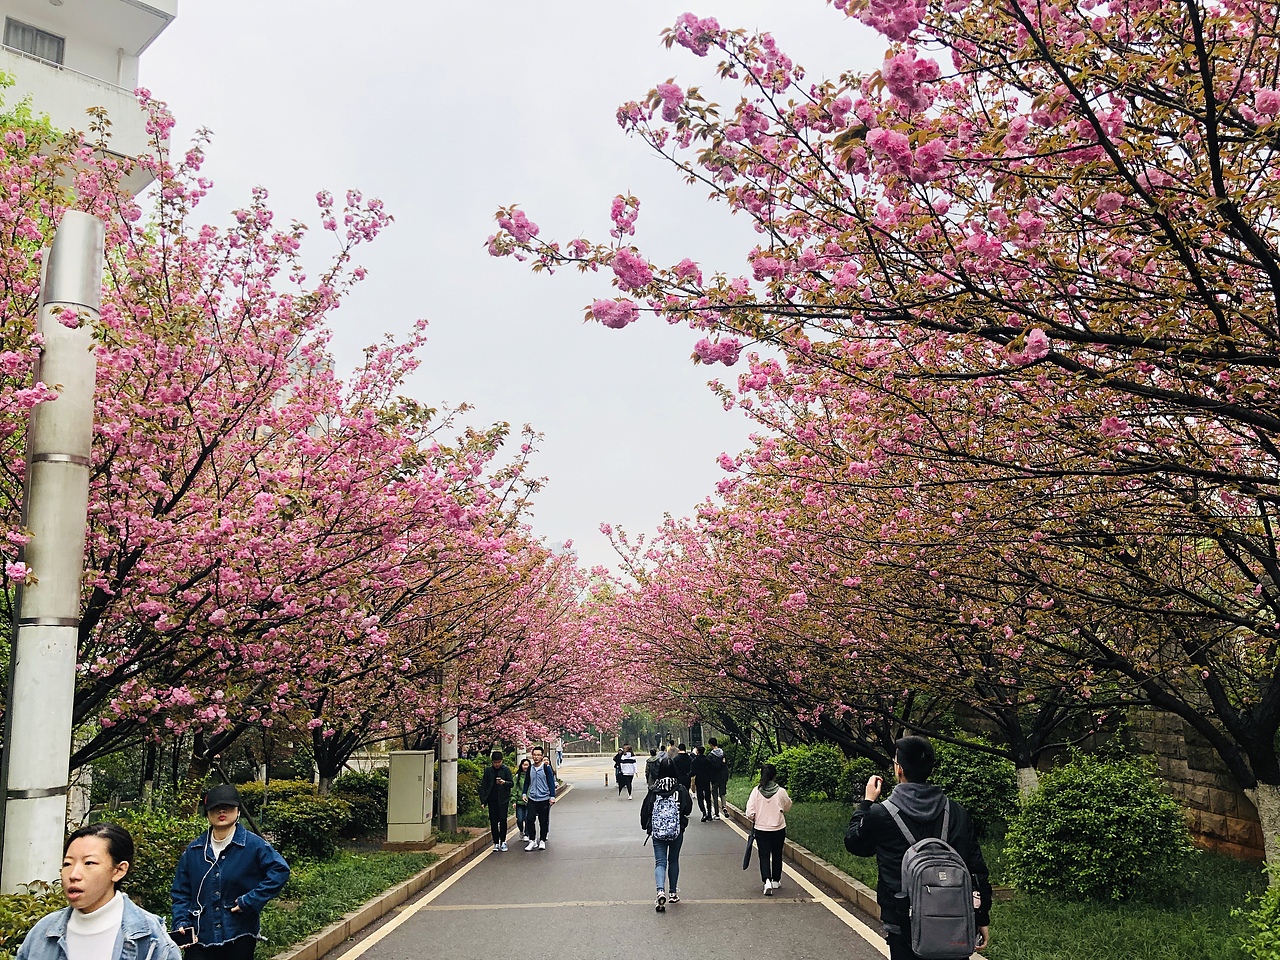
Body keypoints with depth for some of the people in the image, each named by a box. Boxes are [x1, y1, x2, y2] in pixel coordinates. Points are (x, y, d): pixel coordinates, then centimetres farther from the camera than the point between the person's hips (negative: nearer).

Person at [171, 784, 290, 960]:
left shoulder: (254, 845, -6)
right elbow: (180, 893, 10)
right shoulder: (193, 850, 6)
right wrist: (181, 923, -4)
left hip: (240, 939, -2)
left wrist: (252, 900, -17)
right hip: (200, 938, 2)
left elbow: (280, 870, -12)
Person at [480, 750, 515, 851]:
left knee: (503, 820, -6)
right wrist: (483, 799, 0)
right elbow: (483, 785, 6)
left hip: (503, 799, -2)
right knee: (493, 821, 4)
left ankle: (503, 841, 6)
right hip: (492, 800, 2)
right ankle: (496, 843, 12)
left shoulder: (506, 769, -1)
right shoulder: (488, 770, 4)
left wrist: (504, 782, -21)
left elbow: (511, 783, 1)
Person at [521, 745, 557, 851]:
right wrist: (524, 793, 10)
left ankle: (542, 841, 17)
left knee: (543, 821, 4)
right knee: (529, 819, -6)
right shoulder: (530, 768, 6)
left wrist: (552, 796, -8)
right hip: (532, 798, 3)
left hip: (544, 798, -3)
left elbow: (551, 782, -5)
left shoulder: (546, 767, -6)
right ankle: (532, 840, 4)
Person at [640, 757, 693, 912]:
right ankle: (673, 893, 25)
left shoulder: (653, 790, -4)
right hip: (677, 831, 0)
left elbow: (645, 809, -1)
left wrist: (646, 826, 14)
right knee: (673, 861, 18)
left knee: (660, 862, 0)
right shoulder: (680, 789, -7)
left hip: (657, 832, 0)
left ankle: (661, 891, -23)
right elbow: (688, 808, -5)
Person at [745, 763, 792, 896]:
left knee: (764, 855, 6)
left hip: (761, 829, -1)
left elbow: (750, 813, -12)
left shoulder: (756, 791, -12)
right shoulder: (781, 792, -12)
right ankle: (776, 880, 31)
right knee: (777, 855, 19)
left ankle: (767, 880, -13)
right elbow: (788, 807, 7)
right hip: (778, 829, 1)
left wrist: (754, 820, 8)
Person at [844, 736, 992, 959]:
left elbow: (853, 842, 9)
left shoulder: (881, 813, -11)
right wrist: (982, 918, 9)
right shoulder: (957, 813, -2)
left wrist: (867, 802, 19)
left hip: (903, 924, -2)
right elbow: (976, 868, 1)